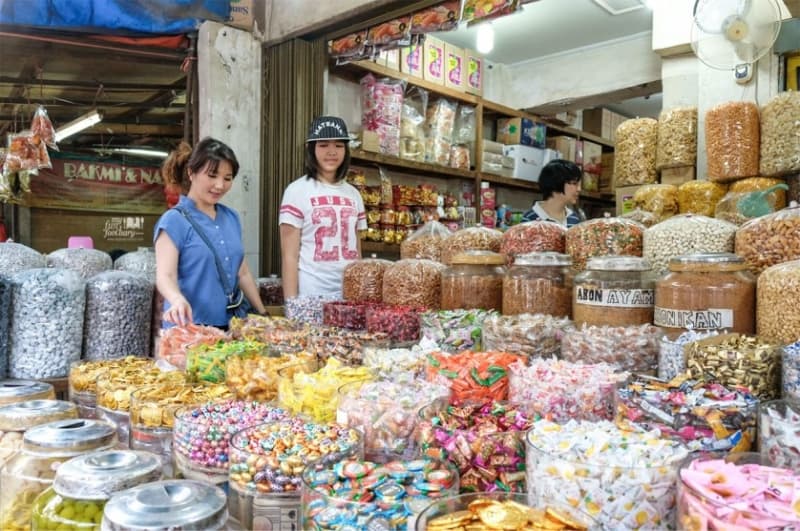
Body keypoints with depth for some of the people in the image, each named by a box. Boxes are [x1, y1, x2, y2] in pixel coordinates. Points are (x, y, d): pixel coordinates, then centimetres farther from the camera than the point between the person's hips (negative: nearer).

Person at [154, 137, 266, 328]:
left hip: (230, 326, 5)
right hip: (190, 327, -5)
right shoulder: (174, 221, -7)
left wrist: (263, 315, 14)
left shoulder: (232, 218, 10)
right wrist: (178, 300, -37)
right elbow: (165, 276, -17)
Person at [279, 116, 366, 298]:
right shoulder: (297, 191, -4)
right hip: (311, 294, -4)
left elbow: (356, 252, 13)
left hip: (349, 294, 4)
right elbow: (289, 256, -7)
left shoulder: (353, 194, 10)